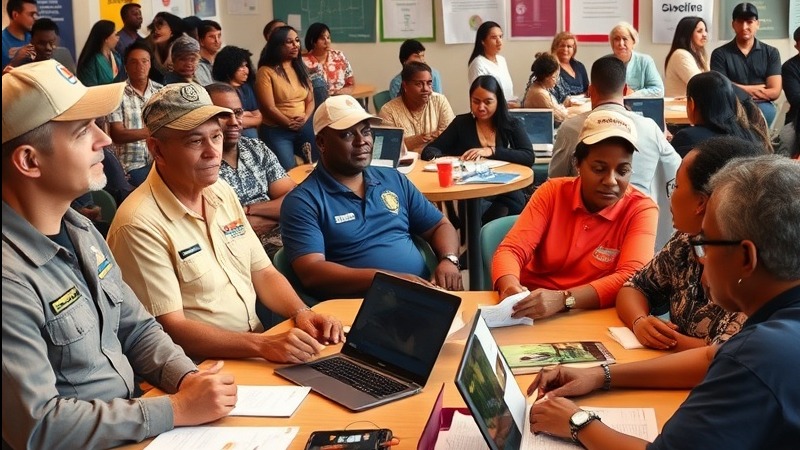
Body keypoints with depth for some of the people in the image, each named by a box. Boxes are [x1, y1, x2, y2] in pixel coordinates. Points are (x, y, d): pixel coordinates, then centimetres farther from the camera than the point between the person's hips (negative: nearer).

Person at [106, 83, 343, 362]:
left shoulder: (222, 192, 9)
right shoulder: (141, 225, -17)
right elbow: (169, 328, -19)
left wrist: (301, 313, -7)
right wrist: (262, 346, -28)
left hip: (255, 351, 8)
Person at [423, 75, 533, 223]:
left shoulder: (513, 125, 10)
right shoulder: (461, 123, 11)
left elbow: (529, 157, -4)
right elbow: (429, 151, 7)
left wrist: (492, 151, -16)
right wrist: (446, 160, -17)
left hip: (507, 193, 1)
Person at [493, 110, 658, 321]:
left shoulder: (642, 210, -7)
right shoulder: (552, 192, 1)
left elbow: (631, 278, -21)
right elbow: (511, 250, -7)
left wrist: (563, 299, -35)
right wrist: (511, 289, -30)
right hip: (529, 313, 2)